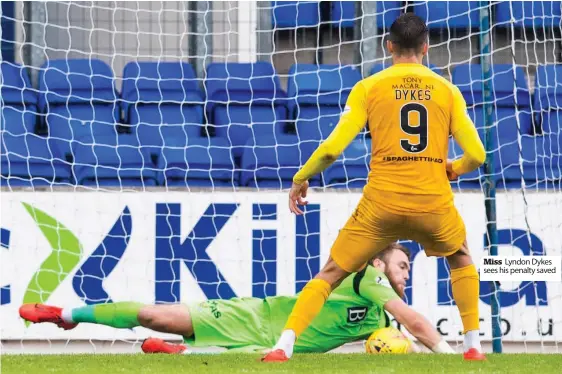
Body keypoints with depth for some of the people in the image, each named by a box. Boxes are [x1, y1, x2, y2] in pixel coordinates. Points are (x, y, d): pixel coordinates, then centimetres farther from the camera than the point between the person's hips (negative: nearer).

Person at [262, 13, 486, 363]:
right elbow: (477, 154, 2)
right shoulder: (447, 90, 6)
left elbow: (332, 147, -6)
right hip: (434, 203, 1)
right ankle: (473, 345, 26)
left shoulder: (369, 87, 2)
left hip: (381, 203, -1)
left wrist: (300, 180, 10)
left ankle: (284, 346, -5)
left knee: (330, 274, 11)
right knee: (461, 260, 32)